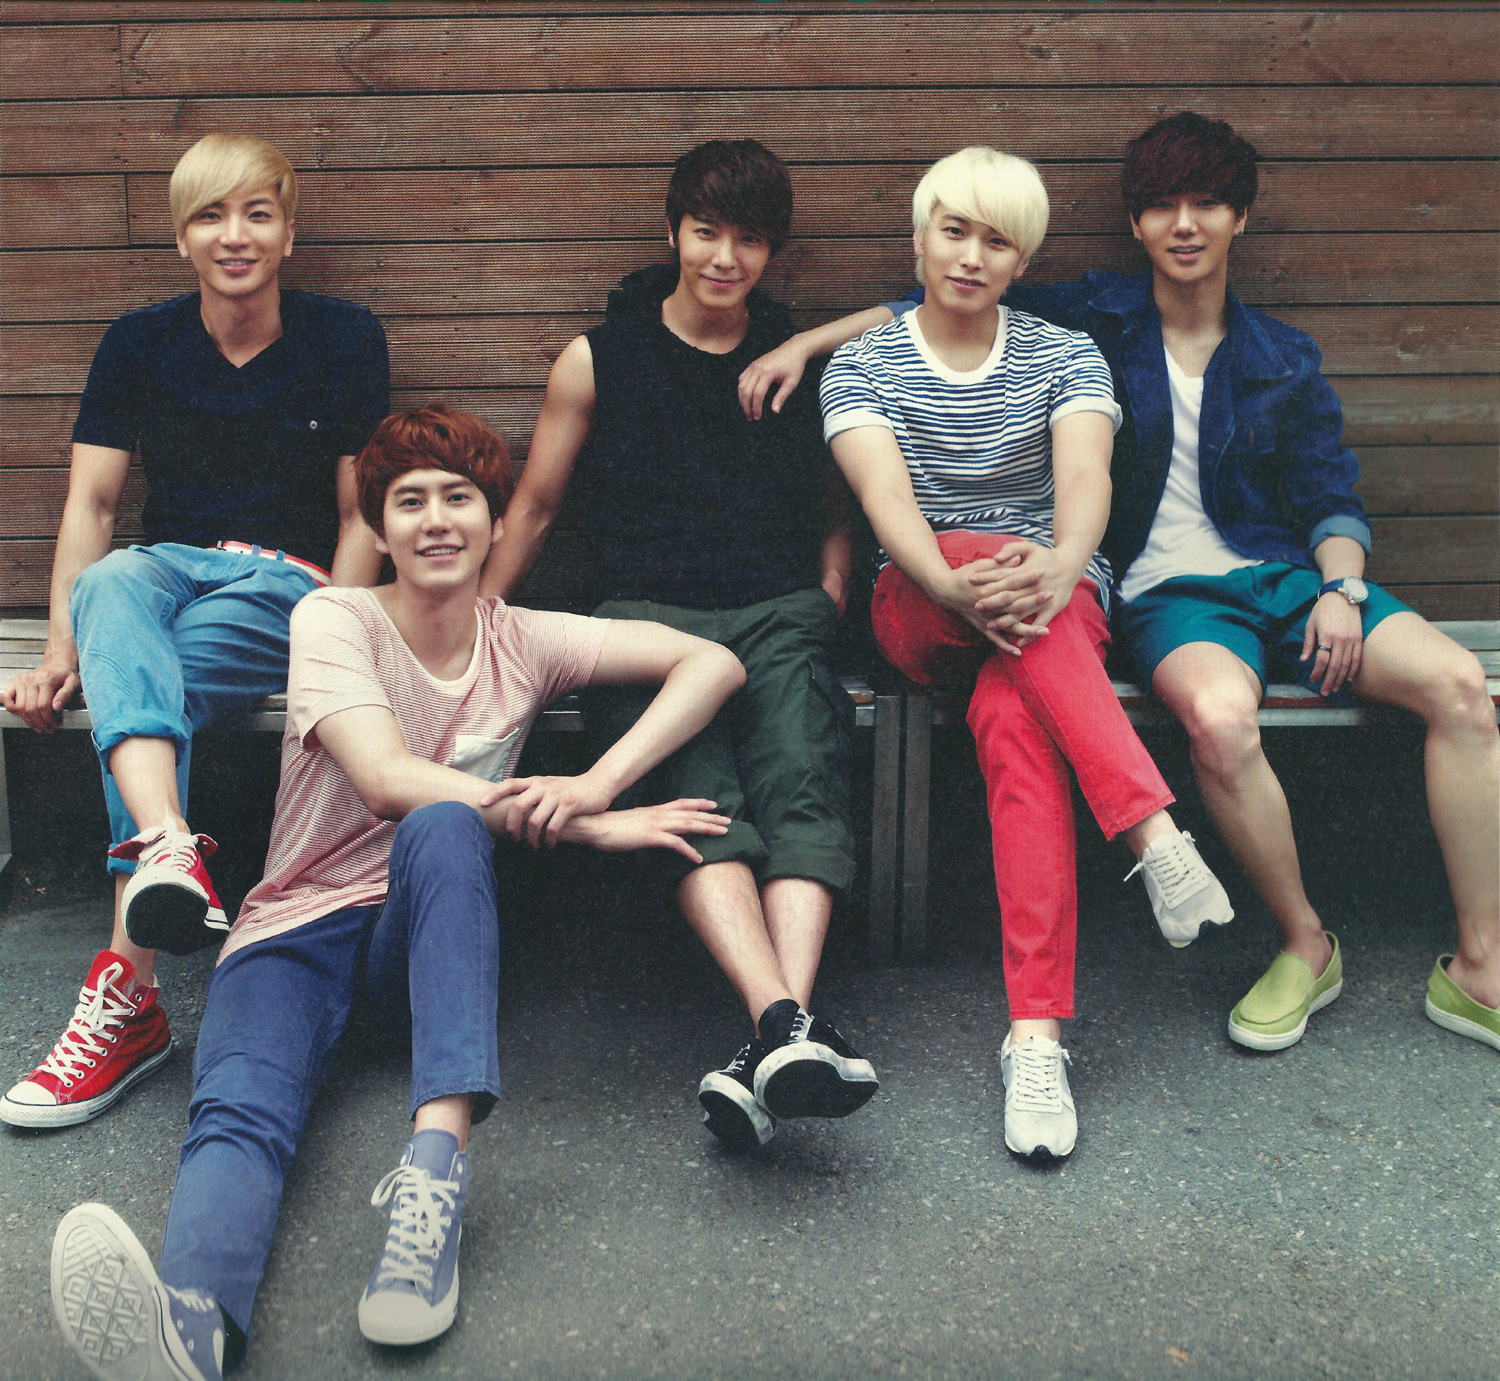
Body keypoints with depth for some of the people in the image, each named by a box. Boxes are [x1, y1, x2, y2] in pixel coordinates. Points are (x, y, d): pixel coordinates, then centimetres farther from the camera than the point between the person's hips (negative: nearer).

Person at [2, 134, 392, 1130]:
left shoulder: (345, 340, 3)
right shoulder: (139, 344, 9)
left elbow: (361, 516, 2)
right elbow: (91, 501, 5)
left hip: (290, 582, -2)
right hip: (169, 568, 2)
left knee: (143, 684, -32)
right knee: (110, 586, -36)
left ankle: (128, 990, -37)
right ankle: (170, 851, -60)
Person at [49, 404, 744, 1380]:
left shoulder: (523, 643, 7)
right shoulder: (334, 619, -1)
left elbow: (714, 662, -2)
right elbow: (385, 780, -18)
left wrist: (595, 785, -19)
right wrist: (588, 827, -22)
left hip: (430, 932, 1)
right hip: (300, 926, -1)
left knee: (444, 827, -34)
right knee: (240, 1110, -33)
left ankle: (439, 1156, -49)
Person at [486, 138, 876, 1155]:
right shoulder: (598, 362, 14)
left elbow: (833, 510, 28)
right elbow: (535, 507, 21)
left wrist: (828, 605, 10)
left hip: (778, 613, 1)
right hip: (648, 612, -1)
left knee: (802, 780, -32)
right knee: (695, 789, -34)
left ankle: (775, 1051, -47)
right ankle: (787, 1024, -50)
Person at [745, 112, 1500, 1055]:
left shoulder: (1283, 359, 16)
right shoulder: (1094, 320, 10)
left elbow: (1331, 495, 14)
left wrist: (1340, 587, -7)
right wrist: (803, 343, 4)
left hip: (1285, 573, 3)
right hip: (1169, 592, -3)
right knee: (1218, 715, -39)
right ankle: (1305, 947, -14)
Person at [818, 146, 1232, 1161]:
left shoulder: (1066, 355, 8)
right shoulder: (860, 367, 7)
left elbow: (1086, 476, -12)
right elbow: (885, 495, -12)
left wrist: (1056, 566, -37)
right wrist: (957, 583, -35)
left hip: (1057, 602, 0)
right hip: (918, 610, 0)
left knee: (1012, 718, -36)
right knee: (984, 548, -37)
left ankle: (1037, 1034, -43)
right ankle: (1154, 829, -46)